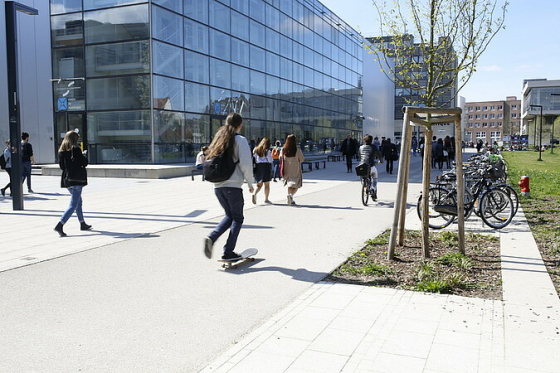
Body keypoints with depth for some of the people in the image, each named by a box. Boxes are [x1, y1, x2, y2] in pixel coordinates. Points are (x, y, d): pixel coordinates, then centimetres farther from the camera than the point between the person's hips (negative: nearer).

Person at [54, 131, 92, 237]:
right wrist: (84, 157, 9)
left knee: (78, 201, 22)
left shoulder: (61, 151, 7)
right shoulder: (76, 149, -11)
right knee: (73, 204, -7)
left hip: (66, 179, 8)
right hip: (76, 180, -8)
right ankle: (59, 225, -18)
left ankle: (82, 224, 32)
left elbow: (61, 166, 10)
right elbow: (84, 163, -10)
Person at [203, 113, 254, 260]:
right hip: (233, 186, -6)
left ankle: (211, 237, -1)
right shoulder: (240, 140, -5)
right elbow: (246, 164, -11)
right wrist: (250, 183, 1)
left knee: (229, 216, 21)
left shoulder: (218, 139, 13)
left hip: (217, 186, 6)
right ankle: (228, 251, 5)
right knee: (237, 218, 9)